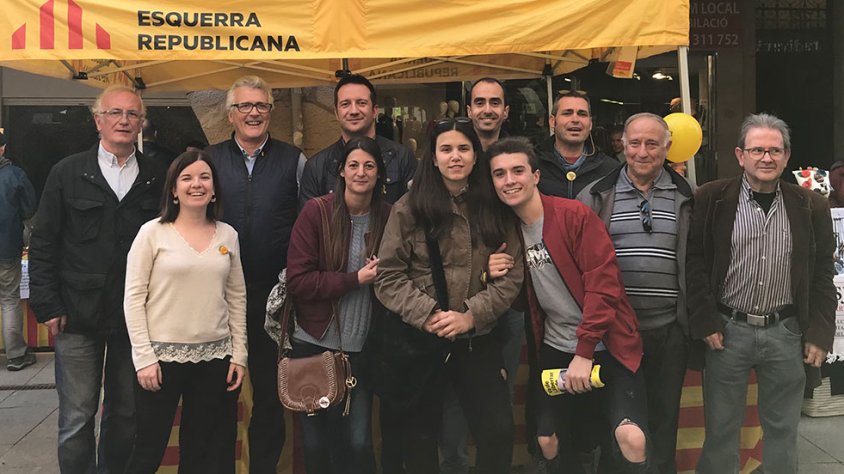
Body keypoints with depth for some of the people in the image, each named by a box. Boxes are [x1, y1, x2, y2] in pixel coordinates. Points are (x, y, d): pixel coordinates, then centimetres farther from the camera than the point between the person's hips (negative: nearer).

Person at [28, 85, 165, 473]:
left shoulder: (157, 178, 4)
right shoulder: (67, 173, 3)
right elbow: (43, 243, 2)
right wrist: (47, 305, -4)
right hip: (78, 316, -1)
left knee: (126, 413, 13)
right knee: (76, 416, 4)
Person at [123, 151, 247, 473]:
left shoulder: (228, 235, 6)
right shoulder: (153, 232, -3)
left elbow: (237, 297, 9)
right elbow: (133, 298, -5)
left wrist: (239, 353, 5)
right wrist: (144, 357, -10)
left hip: (215, 357, 3)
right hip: (162, 355, -3)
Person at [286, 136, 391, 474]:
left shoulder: (388, 216, -1)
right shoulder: (315, 212, -9)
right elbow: (296, 280, -15)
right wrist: (355, 279, -17)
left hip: (363, 347, 1)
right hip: (315, 344, -1)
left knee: (358, 443, 4)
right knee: (317, 443, 14)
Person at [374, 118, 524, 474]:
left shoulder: (495, 209, 4)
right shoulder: (409, 207, -2)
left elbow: (512, 275, 0)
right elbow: (388, 276, -5)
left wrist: (471, 315, -13)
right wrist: (427, 315, -16)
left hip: (477, 338, 1)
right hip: (417, 337, -1)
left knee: (499, 432, -1)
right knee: (420, 434, 12)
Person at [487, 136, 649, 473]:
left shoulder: (575, 215, -15)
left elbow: (603, 283, -20)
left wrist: (585, 351, -22)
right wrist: (497, 278, -8)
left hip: (605, 345, -5)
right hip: (554, 349, 6)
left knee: (631, 436, -19)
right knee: (547, 440, 10)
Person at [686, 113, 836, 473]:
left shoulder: (811, 207, 3)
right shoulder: (711, 199, -3)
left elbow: (822, 277, 6)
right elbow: (695, 263, -3)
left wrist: (819, 334, 0)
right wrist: (705, 322, -8)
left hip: (787, 333, 2)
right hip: (727, 330, -2)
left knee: (783, 429, 14)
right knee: (721, 428, 8)